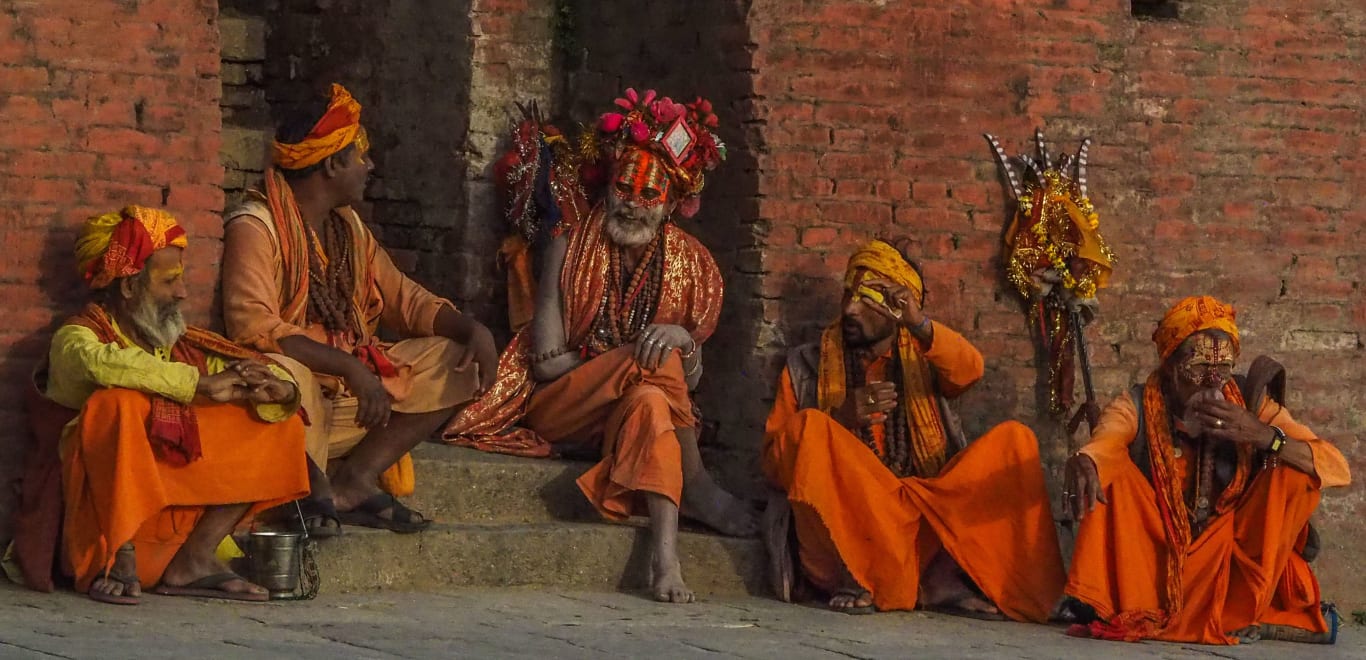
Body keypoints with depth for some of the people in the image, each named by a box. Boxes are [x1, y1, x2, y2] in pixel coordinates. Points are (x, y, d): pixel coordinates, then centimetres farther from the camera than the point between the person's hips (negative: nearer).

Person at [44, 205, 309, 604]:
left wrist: (280, 388, -11)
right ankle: (119, 560, -22)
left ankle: (193, 561, -6)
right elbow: (102, 363, -27)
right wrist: (201, 384, -24)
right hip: (107, 507, -6)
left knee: (280, 424, 3)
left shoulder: (181, 344, 15)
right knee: (119, 404, -30)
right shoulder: (75, 339, -4)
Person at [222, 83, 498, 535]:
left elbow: (404, 299, 16)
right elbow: (254, 327, -25)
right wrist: (349, 366, -30)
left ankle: (353, 481, -12)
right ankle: (315, 492, -13)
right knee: (286, 374, -42)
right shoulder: (255, 227, -13)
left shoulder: (349, 228, 15)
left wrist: (473, 329, -5)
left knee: (457, 360, -3)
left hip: (349, 387, 8)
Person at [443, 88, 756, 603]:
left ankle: (665, 554, -46)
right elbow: (548, 358, -10)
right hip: (556, 406, -2)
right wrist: (632, 356, -15)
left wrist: (684, 340, -18)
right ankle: (697, 488, -18)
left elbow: (691, 378, 4)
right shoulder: (573, 238, -4)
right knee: (651, 360, -30)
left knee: (650, 402, -35)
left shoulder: (684, 261, 4)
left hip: (635, 412, 2)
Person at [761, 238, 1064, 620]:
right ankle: (854, 577, -27)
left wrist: (920, 325, -27)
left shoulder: (920, 358, 17)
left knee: (1014, 440, -15)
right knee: (809, 427, -26)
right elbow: (775, 462, 3)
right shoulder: (807, 366, 13)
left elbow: (969, 371, -8)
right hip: (845, 528, -2)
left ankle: (947, 579, -25)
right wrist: (842, 419, -13)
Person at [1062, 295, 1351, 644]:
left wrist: (1264, 436, -28)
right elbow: (1102, 444, -34)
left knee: (1298, 473, -16)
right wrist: (1083, 463, -60)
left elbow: (1338, 470, -13)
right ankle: (1101, 607, -26)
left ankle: (1245, 611, -16)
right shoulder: (1137, 408, -11)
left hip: (1230, 560, 2)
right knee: (1111, 470, -21)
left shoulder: (1249, 406, -7)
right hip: (1154, 558, -1)